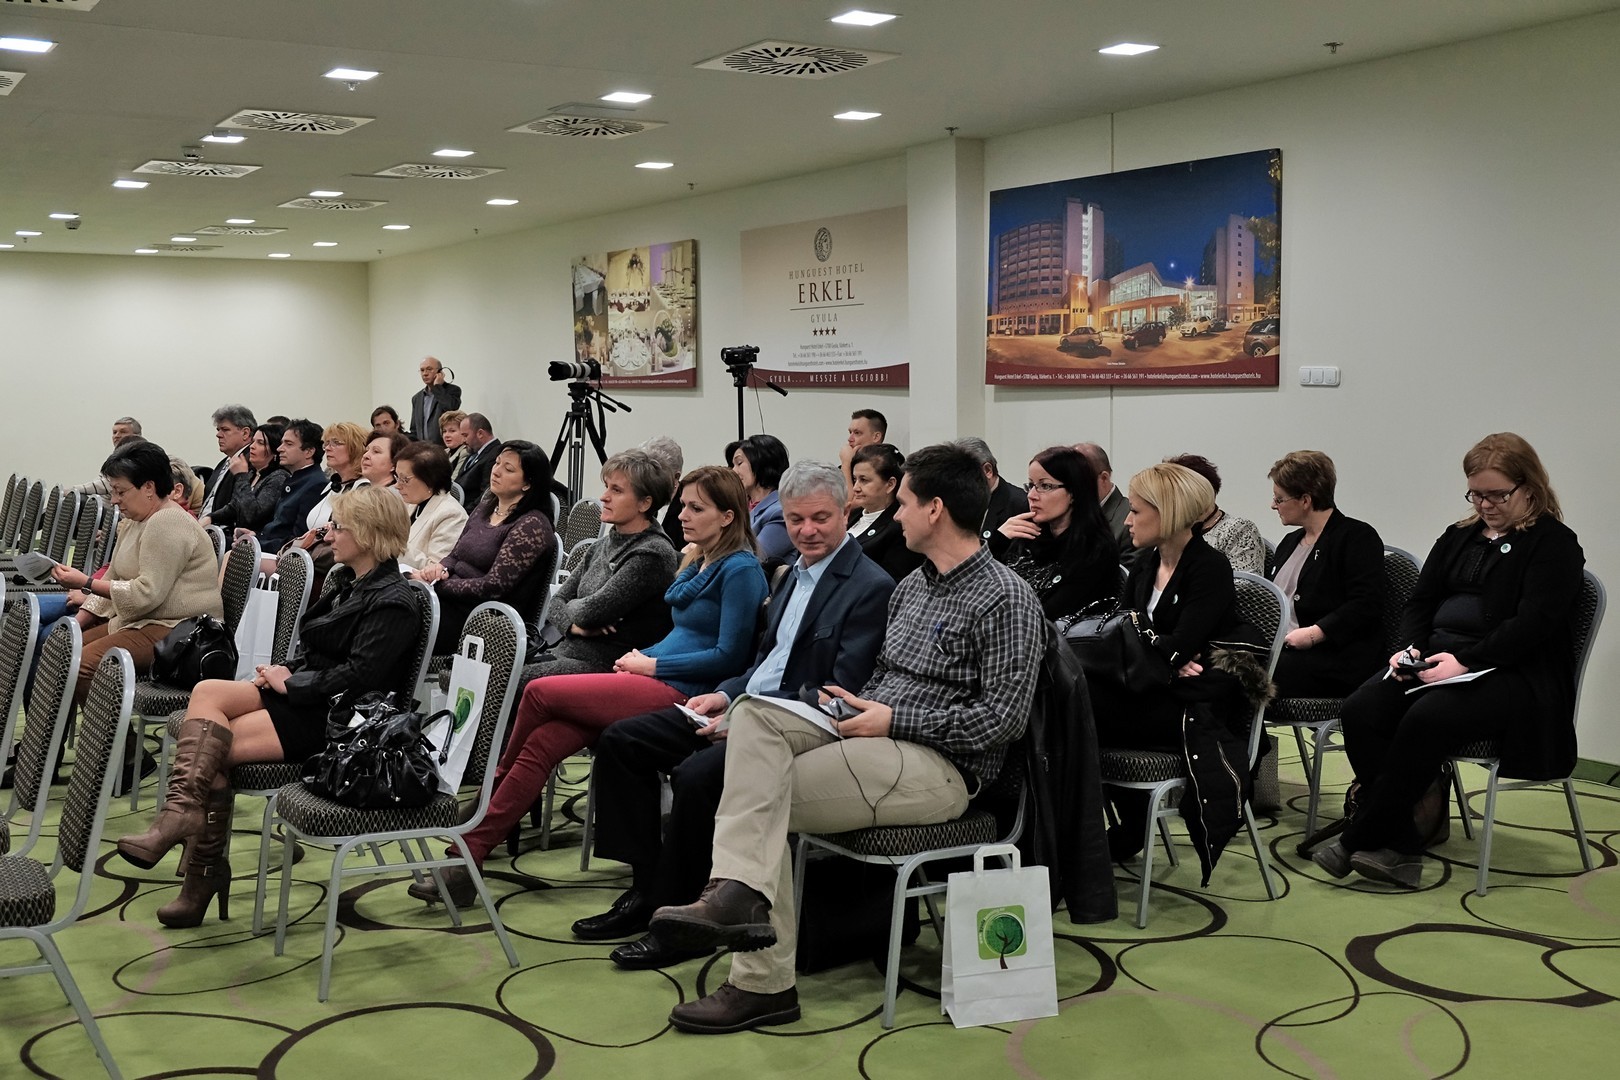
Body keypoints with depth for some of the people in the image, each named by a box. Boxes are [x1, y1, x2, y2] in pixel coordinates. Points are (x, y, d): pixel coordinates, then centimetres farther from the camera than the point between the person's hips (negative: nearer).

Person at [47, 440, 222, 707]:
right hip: (141, 622, 11)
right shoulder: (134, 522, 17)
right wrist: (75, 625, 9)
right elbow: (114, 581, 19)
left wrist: (87, 583, -18)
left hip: (176, 632, -11)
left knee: (84, 664, -24)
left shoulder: (167, 524, -16)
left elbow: (146, 593, -21)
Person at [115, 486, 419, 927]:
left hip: (335, 717, -9)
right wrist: (285, 672, 3)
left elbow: (358, 675, -22)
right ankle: (180, 815, -21)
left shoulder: (392, 602, -13)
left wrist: (292, 683, -13)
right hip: (304, 691, 9)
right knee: (207, 692, -15)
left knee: (209, 745, -17)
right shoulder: (348, 581, 16)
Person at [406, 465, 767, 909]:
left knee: (539, 691, -15)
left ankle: (495, 785, 11)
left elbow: (727, 656, -14)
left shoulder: (740, 569, -9)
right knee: (541, 742, -12)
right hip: (652, 678, 8)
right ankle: (468, 856, -13)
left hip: (680, 691, -8)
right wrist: (640, 657, 7)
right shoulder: (697, 559, 20)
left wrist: (651, 664, -9)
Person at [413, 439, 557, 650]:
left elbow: (494, 586, -17)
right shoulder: (486, 506, 14)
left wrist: (436, 585, -14)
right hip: (455, 599, 8)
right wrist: (439, 569, -4)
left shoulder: (532, 525, -12)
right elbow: (455, 556, 20)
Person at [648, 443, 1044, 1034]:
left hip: (938, 764, -8)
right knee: (754, 712, -17)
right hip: (876, 739, 8)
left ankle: (763, 982, -12)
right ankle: (740, 891, -30)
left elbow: (1003, 718, -15)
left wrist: (892, 721, -13)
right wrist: (857, 705, 3)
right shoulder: (910, 587, 19)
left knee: (763, 797, -18)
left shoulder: (1005, 598, -9)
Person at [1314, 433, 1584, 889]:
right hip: (1437, 659, 7)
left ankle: (1362, 838, -22)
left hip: (1511, 672, -6)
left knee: (1426, 719, -33)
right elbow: (1420, 601, 18)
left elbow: (1532, 625, -13)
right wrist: (1413, 648, -4)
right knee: (1361, 709, -21)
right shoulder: (1459, 537, 21)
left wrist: (1464, 661, -23)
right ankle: (1405, 838, -23)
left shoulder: (1554, 544, 0)